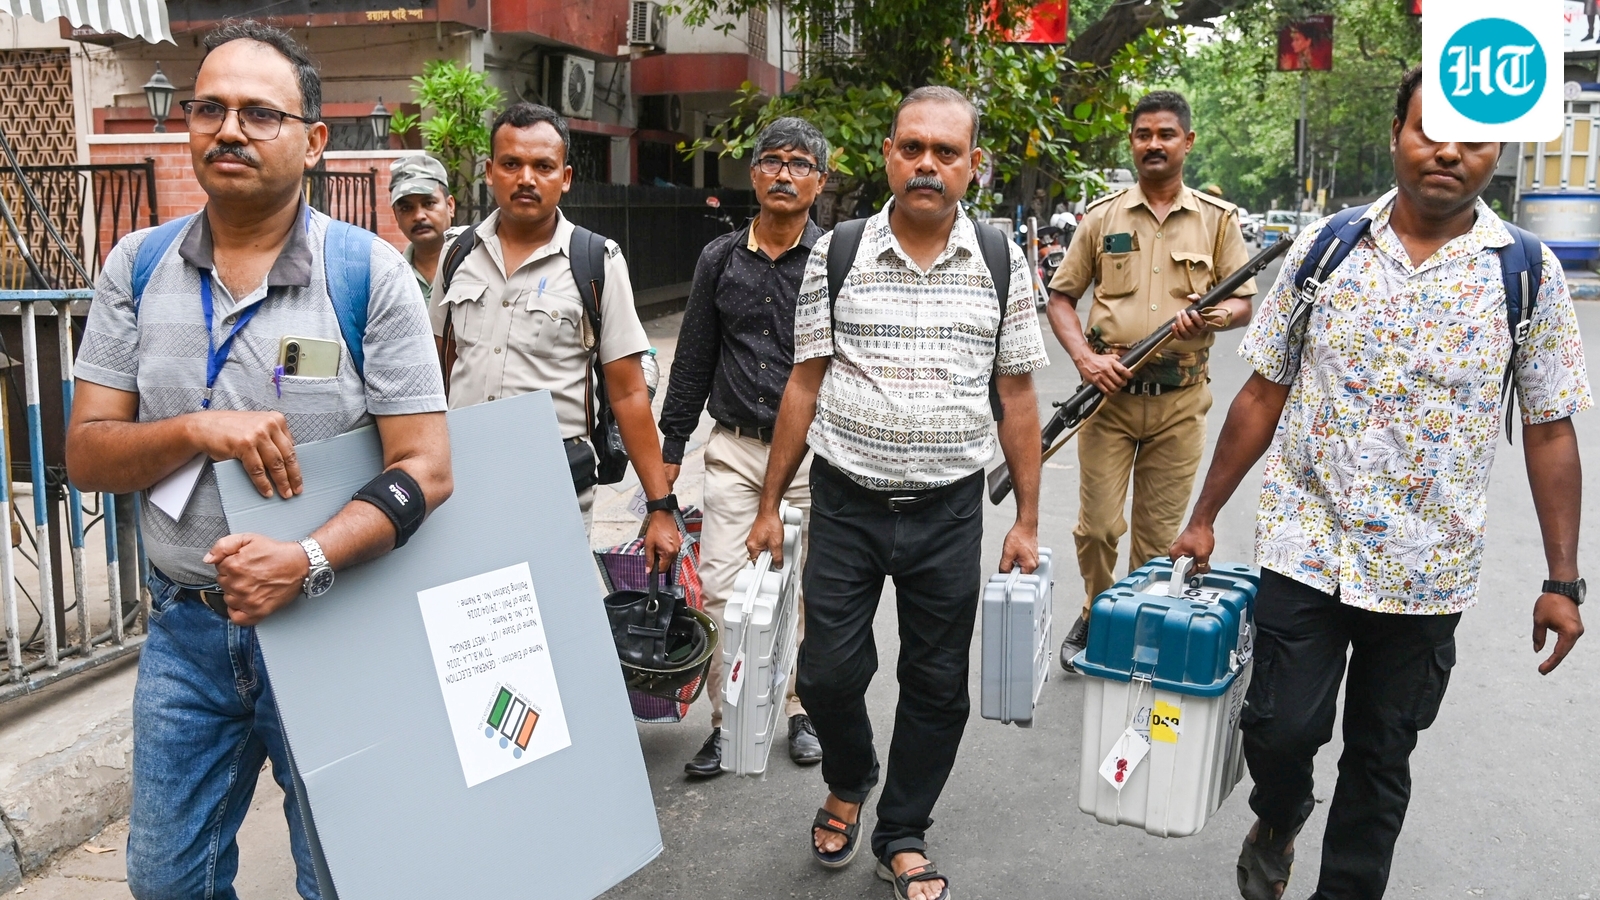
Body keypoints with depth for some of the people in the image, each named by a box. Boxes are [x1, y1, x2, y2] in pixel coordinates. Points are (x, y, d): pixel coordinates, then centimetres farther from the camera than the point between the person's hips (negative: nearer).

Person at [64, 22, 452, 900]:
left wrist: (308, 560, -28)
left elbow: (426, 469, -14)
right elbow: (85, 454, 0)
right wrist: (195, 431, -20)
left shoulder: (372, 274, -10)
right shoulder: (137, 267, 1)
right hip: (186, 628, 3)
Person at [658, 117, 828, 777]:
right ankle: (727, 720, 14)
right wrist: (670, 450, 12)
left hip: (813, 452, -2)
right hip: (735, 449, 2)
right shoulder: (720, 259, 7)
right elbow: (693, 361, 12)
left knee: (807, 589, 8)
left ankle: (803, 710, 26)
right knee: (720, 589, 0)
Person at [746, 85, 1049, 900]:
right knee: (828, 673, 4)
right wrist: (770, 505, 2)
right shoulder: (836, 254, -1)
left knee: (937, 685, 9)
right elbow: (805, 386, 2)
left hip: (948, 510, 1)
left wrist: (1026, 520, 2)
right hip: (846, 501, 0)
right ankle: (848, 783, 37)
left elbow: (1017, 399, 4)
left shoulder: (1002, 263, 0)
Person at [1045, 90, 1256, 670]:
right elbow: (1061, 297, 8)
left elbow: (1243, 302, 8)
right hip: (1109, 392, 0)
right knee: (1097, 526, 0)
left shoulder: (1218, 219, 7)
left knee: (1160, 533, 7)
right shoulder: (1102, 216, 6)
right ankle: (1096, 614, 25)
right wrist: (1085, 358, -9)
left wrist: (1211, 317, -16)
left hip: (1180, 401, 0)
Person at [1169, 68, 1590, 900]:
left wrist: (1562, 581, -1)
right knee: (1279, 729, 0)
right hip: (1306, 550, 0)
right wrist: (1204, 517, 4)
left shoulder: (1529, 276, -3)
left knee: (1380, 760, 12)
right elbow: (1263, 395, 3)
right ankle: (1277, 822, 34)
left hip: (1428, 573, 0)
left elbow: (1550, 432, 1)